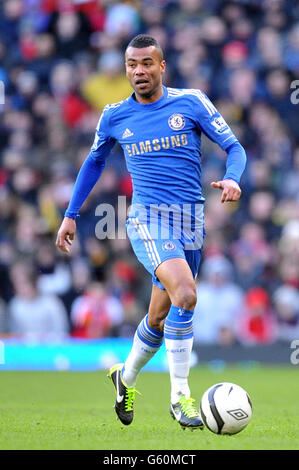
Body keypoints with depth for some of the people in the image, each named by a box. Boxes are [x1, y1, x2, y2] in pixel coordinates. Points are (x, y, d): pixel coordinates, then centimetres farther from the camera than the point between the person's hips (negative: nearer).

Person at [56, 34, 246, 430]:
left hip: (191, 222, 2)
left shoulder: (191, 102, 1)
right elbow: (94, 162, 22)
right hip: (148, 219, -2)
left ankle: (126, 377, 39)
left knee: (161, 317, 10)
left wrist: (232, 178, -19)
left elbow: (234, 147, 3)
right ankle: (180, 397, -16)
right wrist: (71, 214, 21)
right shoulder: (115, 116, 5)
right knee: (186, 295, -26)